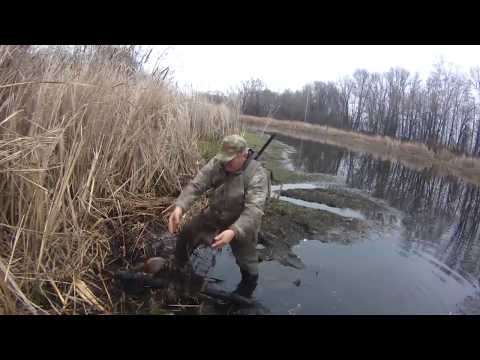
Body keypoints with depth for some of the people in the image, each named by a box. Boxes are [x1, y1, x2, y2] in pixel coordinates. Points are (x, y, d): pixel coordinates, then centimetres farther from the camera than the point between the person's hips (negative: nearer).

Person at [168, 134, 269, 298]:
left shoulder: (257, 175, -30)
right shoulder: (217, 163, -15)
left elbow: (253, 210, -39)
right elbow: (196, 185, -20)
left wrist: (233, 232, -55)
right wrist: (179, 207, -38)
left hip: (242, 224, -4)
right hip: (214, 214, 5)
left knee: (247, 265, 5)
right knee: (185, 235, 11)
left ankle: (244, 295, 39)